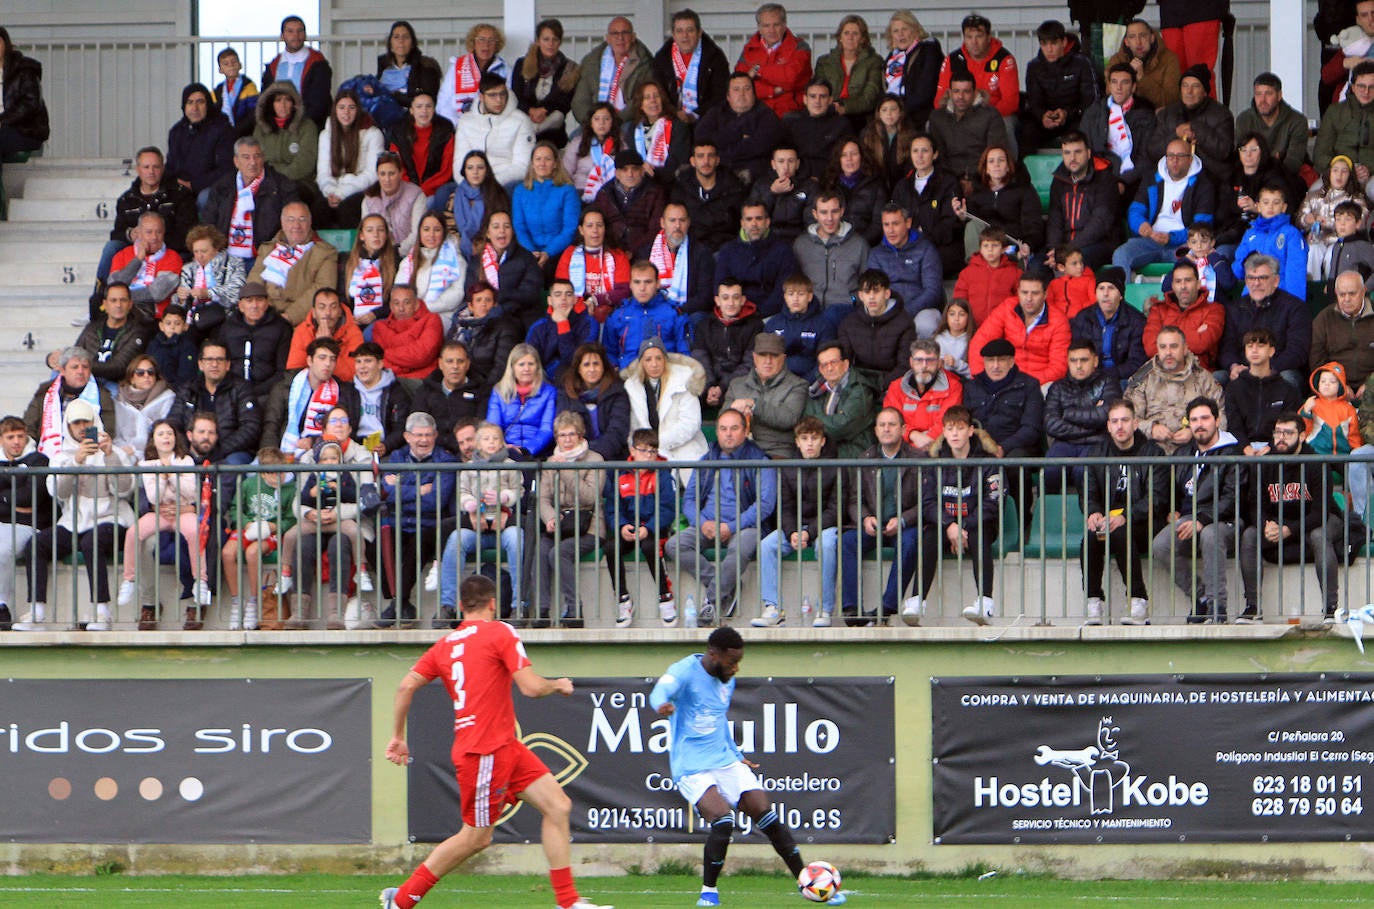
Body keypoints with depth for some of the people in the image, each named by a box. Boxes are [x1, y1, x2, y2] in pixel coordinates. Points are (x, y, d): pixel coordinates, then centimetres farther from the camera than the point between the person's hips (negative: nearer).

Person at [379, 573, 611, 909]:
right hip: (484, 752, -8)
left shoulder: (445, 645, 13)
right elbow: (531, 687, -15)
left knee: (558, 806, 4)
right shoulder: (500, 633, -8)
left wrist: (398, 736, 14)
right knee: (475, 837, 1)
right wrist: (557, 685, 5)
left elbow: (407, 685, 7)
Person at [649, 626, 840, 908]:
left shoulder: (727, 681, 12)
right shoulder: (685, 671, -12)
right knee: (722, 821, -27)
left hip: (725, 761, 6)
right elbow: (663, 689, -34)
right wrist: (662, 704, -57)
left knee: (767, 818, -3)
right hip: (691, 768, -6)